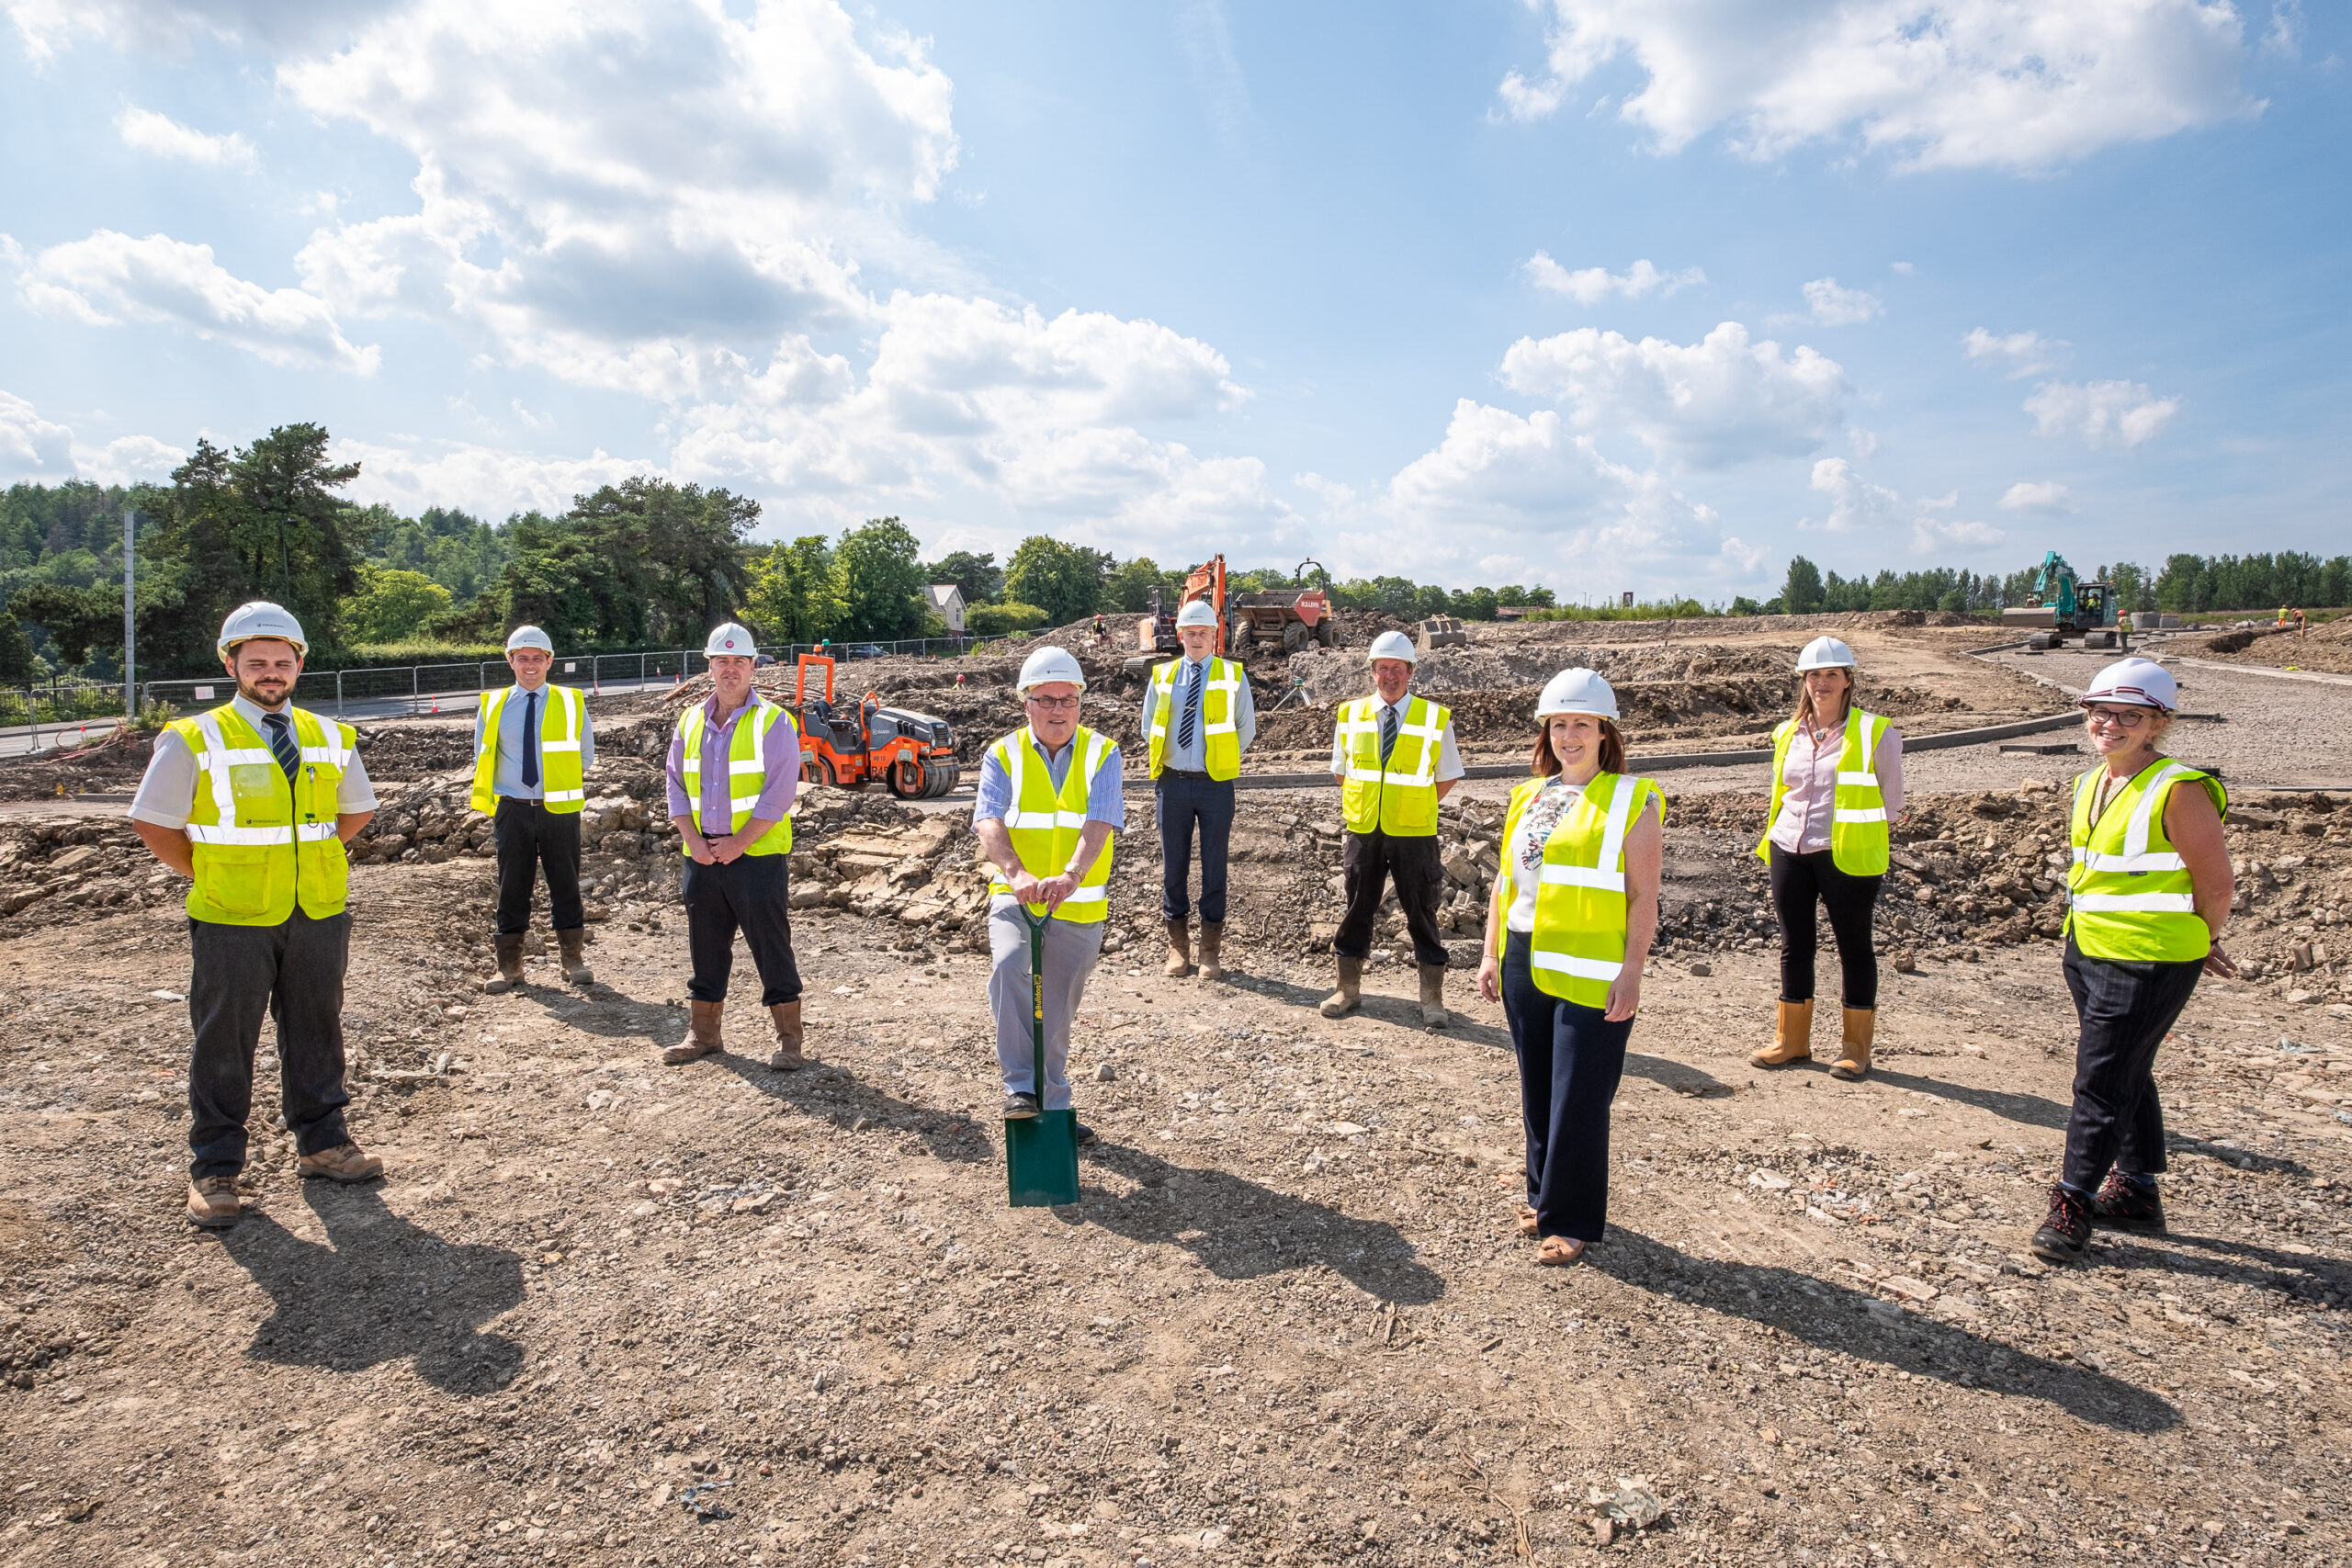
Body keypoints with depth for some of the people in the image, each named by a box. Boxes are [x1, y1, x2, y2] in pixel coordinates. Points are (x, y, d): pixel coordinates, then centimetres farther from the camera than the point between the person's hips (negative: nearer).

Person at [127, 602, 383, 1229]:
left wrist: (305, 856, 9)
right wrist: (208, 876, -2)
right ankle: (213, 1171, 17)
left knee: (315, 1032, 14)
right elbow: (153, 823, -2)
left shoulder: (330, 738, 6)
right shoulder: (194, 741, -6)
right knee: (223, 1045, 5)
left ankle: (321, 1143, 28)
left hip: (319, 917, 4)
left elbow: (356, 809, 18)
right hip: (231, 921, -3)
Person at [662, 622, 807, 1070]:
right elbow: (677, 784, 13)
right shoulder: (690, 721, 12)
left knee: (772, 947, -1)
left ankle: (788, 1039, 8)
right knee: (705, 946, 14)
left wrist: (737, 843, -14)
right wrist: (692, 840, -1)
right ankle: (703, 1033, 27)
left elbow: (779, 793, -12)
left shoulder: (773, 722, -6)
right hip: (702, 856, 5)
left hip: (759, 855, -5)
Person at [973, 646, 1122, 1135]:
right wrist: (1017, 874, -33)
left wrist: (1069, 876, -34)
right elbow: (989, 823, -13)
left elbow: (1100, 824, -15)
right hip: (1015, 897, -1)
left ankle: (1053, 1107, 29)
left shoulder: (1101, 754, 1)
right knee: (1008, 965, -30)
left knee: (1057, 1013, 10)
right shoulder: (1003, 755, 2)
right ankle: (1019, 1086, -20)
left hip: (1079, 904, 1)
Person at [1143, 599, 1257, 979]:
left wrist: (1221, 759, 5)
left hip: (1215, 784, -2)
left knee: (1214, 866, 3)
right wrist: (1160, 767, 10)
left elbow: (1246, 729, 8)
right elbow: (1149, 726, 18)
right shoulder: (1162, 676, 9)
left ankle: (1211, 948, 13)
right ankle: (1178, 944, 18)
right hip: (1172, 783, 2)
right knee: (1173, 865, 7)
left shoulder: (1232, 676, 3)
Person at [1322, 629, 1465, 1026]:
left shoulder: (1434, 719, -4)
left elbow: (1446, 779, 4)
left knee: (1421, 912, 5)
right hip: (1362, 830, 2)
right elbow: (1340, 773, 15)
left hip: (1414, 834, -2)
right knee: (1357, 907, 11)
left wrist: (1413, 808, -1)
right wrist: (1360, 806, 5)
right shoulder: (1350, 715, 4)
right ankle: (1348, 989, 25)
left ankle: (1432, 998, 17)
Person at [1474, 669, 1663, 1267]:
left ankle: (1572, 1220, 14)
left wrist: (1632, 971, -15)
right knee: (1538, 1091, 16)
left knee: (1579, 1099, 0)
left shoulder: (1632, 801, -5)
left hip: (1592, 975, -5)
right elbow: (1505, 881, 15)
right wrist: (1491, 953, 9)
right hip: (1525, 966, 6)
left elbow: (1643, 898, -9)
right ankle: (1544, 1195, 32)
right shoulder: (1528, 798, 11)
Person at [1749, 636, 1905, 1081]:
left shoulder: (1875, 733, -4)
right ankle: (1792, 1039, 23)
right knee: (1794, 944, 11)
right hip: (1789, 851, 5)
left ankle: (1856, 1047, 17)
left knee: (1853, 945, 5)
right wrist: (1774, 835, 11)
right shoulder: (1789, 734, 9)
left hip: (1847, 855, -5)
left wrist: (1851, 828, 3)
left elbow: (1890, 800, 3)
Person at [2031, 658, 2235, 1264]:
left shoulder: (2179, 791, -18)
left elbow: (2216, 886, -13)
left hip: (2147, 966, -8)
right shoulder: (2090, 785, 7)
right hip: (2089, 954, 8)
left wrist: (2198, 947, 4)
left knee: (2100, 1083, -3)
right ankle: (2137, 1191, 34)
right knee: (2127, 1076, 20)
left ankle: (2074, 1201, 9)